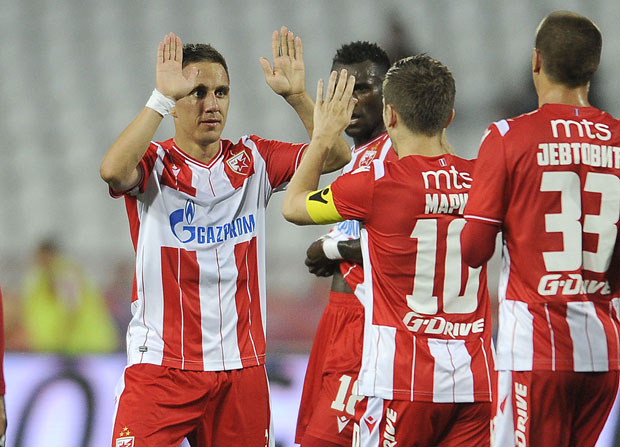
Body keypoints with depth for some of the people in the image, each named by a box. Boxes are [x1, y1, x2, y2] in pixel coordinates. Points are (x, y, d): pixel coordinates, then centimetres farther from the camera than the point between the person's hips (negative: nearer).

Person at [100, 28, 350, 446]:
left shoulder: (252, 160, 8)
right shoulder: (155, 164, -4)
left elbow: (336, 157, -1)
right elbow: (113, 170, -27)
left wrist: (297, 95, -14)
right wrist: (161, 97, -31)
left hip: (242, 365, 4)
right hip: (161, 364, -4)